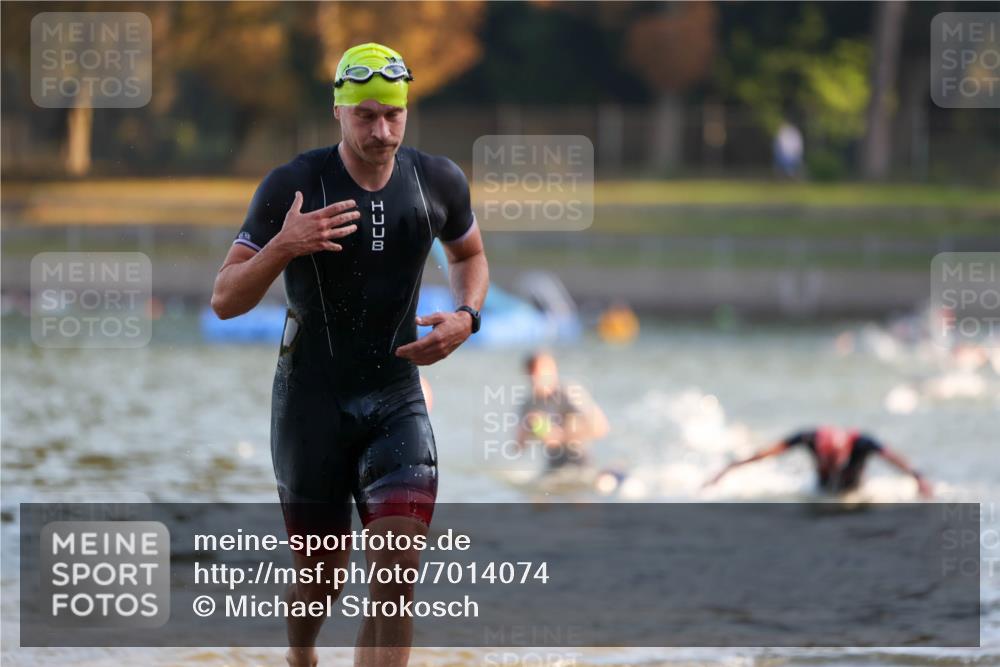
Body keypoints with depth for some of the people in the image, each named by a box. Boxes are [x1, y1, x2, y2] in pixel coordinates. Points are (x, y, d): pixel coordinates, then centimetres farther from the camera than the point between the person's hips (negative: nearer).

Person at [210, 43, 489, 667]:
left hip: (396, 397, 2)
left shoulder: (438, 181, -3)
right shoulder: (293, 186, -12)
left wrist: (466, 317, -2)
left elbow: (470, 253, 19)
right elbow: (225, 300, -12)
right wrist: (282, 247, -31)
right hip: (311, 400, -2)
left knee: (397, 578, -14)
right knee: (322, 576, 10)